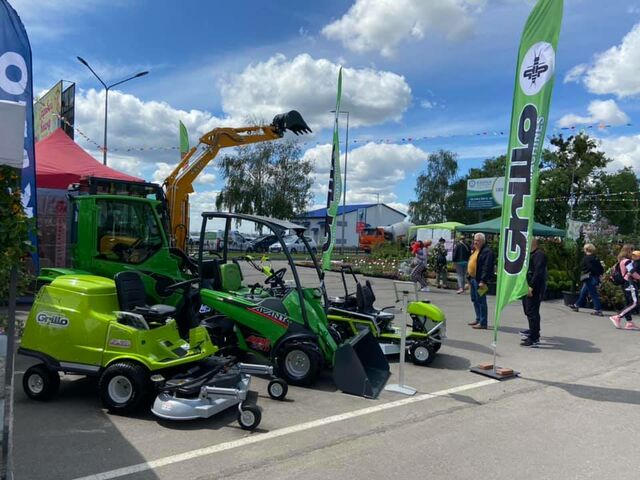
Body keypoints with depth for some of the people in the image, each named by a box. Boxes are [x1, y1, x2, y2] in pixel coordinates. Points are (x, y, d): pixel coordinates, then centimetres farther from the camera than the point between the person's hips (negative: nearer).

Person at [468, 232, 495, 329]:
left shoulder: (487, 252, -14)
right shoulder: (475, 251, 18)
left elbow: (487, 267, -22)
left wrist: (483, 280, -26)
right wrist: (470, 278, 22)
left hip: (480, 280, -10)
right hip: (473, 279, 10)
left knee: (481, 301, -7)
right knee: (475, 300, 16)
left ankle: (483, 323, -2)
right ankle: (478, 319, 27)